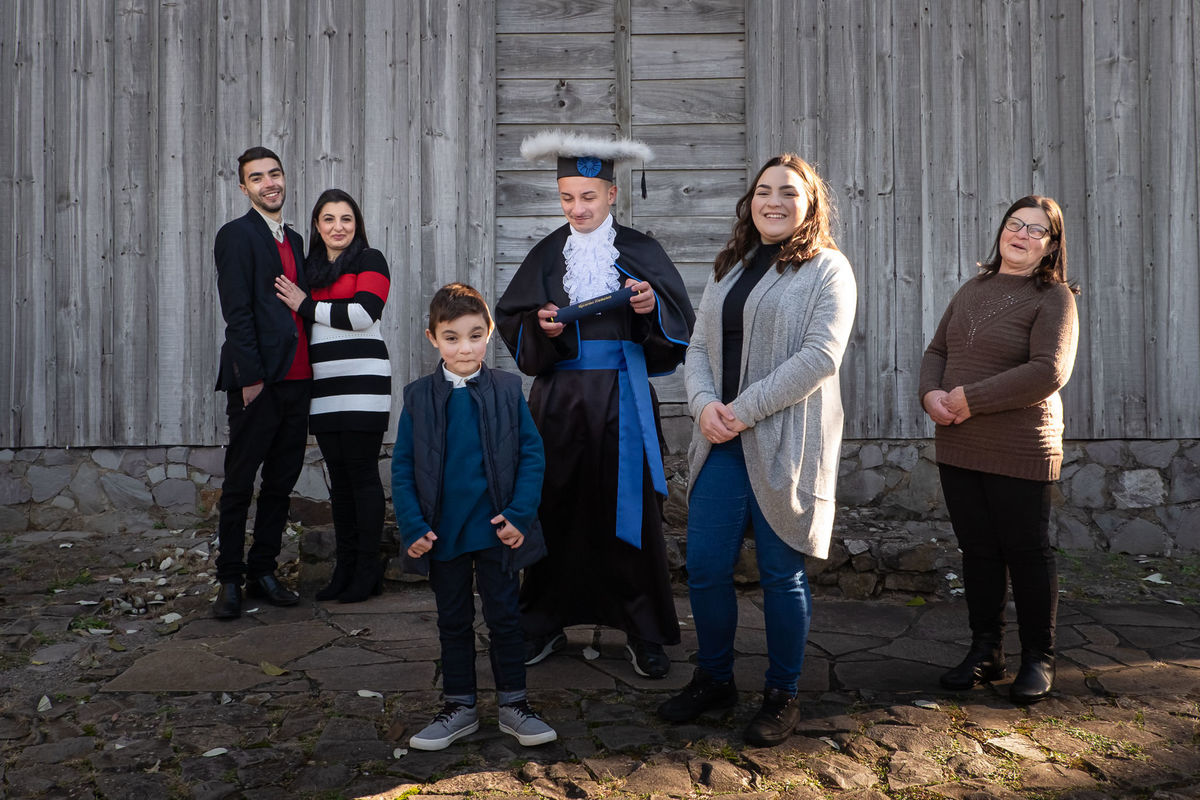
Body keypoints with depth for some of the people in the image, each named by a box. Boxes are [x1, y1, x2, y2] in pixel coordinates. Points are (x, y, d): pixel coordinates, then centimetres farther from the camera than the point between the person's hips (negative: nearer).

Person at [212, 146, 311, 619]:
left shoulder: (294, 239, 19)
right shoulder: (237, 235, -3)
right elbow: (237, 311, -11)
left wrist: (307, 373, 10)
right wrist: (250, 376, -16)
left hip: (295, 380, 7)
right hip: (257, 382, -7)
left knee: (281, 482, 11)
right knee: (240, 484, 2)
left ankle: (263, 572, 22)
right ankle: (230, 581, 13)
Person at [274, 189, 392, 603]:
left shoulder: (370, 259, 2)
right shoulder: (309, 267, 19)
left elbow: (364, 313, -12)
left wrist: (307, 306, -5)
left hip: (362, 380, -6)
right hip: (324, 383, 6)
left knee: (362, 473, -5)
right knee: (338, 476, 7)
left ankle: (368, 570, 3)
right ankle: (345, 566, 14)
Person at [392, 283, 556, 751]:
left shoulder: (507, 391, -3)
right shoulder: (419, 397, -1)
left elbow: (532, 455, -2)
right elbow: (402, 467, 1)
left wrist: (520, 515, -11)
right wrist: (413, 527, -8)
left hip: (496, 531, -1)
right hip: (443, 533, 1)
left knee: (505, 616, 8)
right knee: (453, 621, 13)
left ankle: (513, 704, 23)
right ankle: (459, 708, 27)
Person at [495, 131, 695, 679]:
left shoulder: (640, 252, 6)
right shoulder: (547, 255, 11)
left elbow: (679, 321, 1)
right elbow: (511, 321, 8)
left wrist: (652, 308, -19)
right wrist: (540, 326, -12)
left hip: (622, 397, -1)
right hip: (559, 397, 2)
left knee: (629, 511, 0)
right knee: (556, 508, 3)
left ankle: (644, 633, 12)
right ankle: (545, 624, 17)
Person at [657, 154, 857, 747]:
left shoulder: (827, 270, -1)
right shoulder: (728, 269, 16)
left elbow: (820, 355, -14)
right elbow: (699, 346, 12)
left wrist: (744, 410, -16)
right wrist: (704, 403, -8)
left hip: (786, 443, -5)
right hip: (721, 442, 5)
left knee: (781, 573, 5)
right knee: (705, 567, 7)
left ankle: (782, 695, 24)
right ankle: (714, 679, 29)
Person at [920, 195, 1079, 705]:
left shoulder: (1054, 298, -6)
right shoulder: (974, 289, 14)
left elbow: (1049, 372, -19)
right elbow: (936, 351, 14)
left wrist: (971, 398, -19)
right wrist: (930, 394, -7)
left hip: (1020, 451, -6)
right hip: (958, 448, 6)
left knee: (1026, 552, 4)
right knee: (977, 550, 12)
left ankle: (1039, 660, 19)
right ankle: (986, 653, 24)